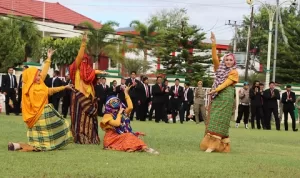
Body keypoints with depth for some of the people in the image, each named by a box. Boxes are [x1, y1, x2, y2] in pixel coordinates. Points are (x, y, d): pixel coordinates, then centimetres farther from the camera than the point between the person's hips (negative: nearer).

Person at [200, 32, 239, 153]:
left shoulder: (234, 72, 1)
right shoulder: (220, 68, 16)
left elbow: (227, 83, -10)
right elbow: (214, 58, 5)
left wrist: (215, 90, -20)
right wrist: (214, 44, -4)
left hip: (226, 97, -6)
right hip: (216, 97, 6)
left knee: (219, 120, -11)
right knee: (213, 120, 3)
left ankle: (214, 145, -16)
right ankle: (211, 143, 4)